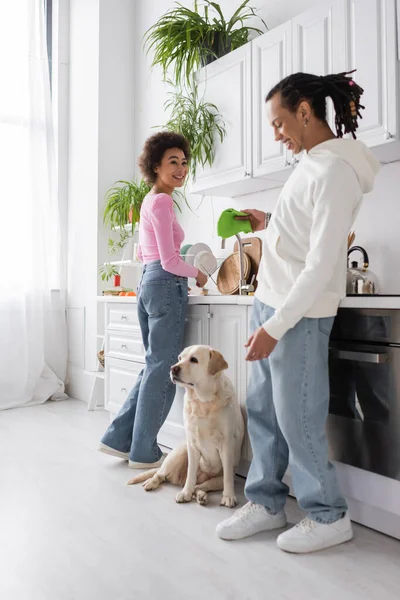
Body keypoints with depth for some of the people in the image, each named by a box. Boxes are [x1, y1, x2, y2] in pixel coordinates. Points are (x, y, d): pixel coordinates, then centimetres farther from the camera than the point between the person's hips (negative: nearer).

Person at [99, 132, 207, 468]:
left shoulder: (149, 201, 19)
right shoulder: (163, 202, -11)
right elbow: (169, 260, -17)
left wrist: (185, 271, 25)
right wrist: (198, 273, 0)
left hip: (148, 284, 10)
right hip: (167, 286, -10)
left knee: (154, 366, 15)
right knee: (162, 369, -2)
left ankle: (119, 438, 19)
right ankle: (144, 452, 8)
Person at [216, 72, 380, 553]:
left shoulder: (335, 171, -16)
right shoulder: (309, 162, 13)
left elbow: (322, 264, -22)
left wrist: (277, 325, -22)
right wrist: (269, 224, 12)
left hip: (300, 314, -9)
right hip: (270, 301, 9)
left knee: (296, 417, 0)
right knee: (262, 408, 13)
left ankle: (328, 517, 19)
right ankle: (265, 502, 27)